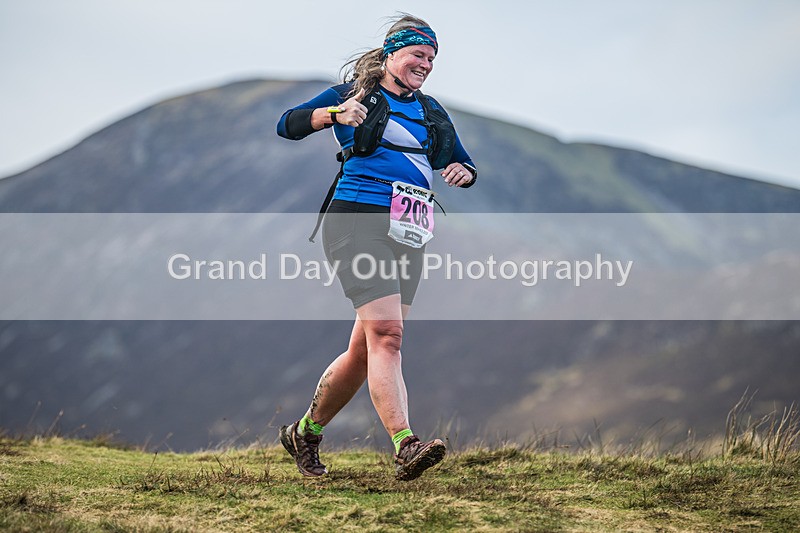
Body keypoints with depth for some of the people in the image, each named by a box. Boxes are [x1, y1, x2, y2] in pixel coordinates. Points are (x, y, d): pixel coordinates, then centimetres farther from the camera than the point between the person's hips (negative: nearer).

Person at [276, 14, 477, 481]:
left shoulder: (431, 112, 22)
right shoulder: (356, 95, 7)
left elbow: (466, 166, 28)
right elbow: (288, 125, -1)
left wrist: (462, 173, 4)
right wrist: (335, 114, -18)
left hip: (408, 236, 6)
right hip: (359, 221, -6)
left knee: (367, 349, 5)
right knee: (386, 334, -21)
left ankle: (305, 433, 23)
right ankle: (405, 446, -32)